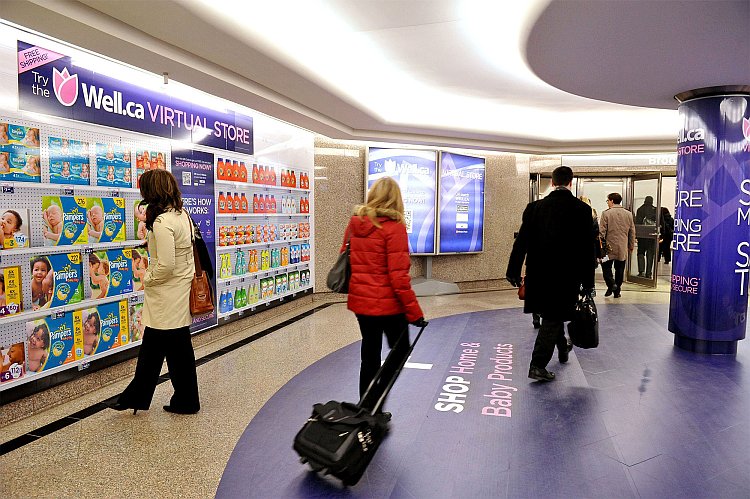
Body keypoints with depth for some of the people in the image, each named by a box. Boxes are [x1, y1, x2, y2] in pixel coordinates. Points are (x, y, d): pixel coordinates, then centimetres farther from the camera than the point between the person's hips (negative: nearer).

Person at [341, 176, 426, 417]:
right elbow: (398, 275, -20)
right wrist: (414, 311, -13)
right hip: (388, 304, -6)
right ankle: (374, 405, 5)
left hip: (360, 301, 6)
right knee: (400, 351, 14)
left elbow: (345, 258, 12)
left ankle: (367, 408, 28)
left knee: (370, 355, 19)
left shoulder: (354, 223, 2)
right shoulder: (393, 227, -17)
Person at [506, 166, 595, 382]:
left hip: (540, 274, 4)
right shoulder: (582, 209, -8)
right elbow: (587, 248, -8)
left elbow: (521, 241, -2)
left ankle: (562, 349, 45)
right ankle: (538, 365, 0)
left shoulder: (535, 207, -2)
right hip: (567, 275, -3)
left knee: (553, 314, 23)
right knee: (553, 317, 4)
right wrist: (588, 281, -2)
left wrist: (514, 271, 4)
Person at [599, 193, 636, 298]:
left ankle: (611, 284, -7)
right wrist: (631, 246, 19)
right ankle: (617, 290, 14)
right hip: (623, 248, 4)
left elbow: (602, 231, -9)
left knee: (606, 266, 10)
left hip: (609, 247, -4)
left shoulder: (606, 213, -9)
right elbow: (632, 232, 11)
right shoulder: (628, 214, 6)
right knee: (619, 270, 10)